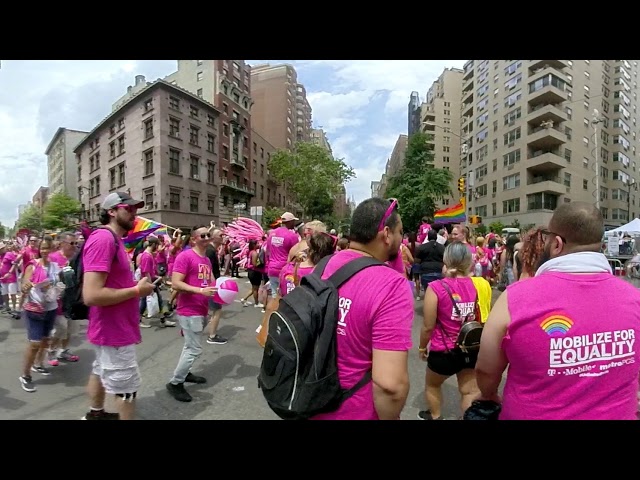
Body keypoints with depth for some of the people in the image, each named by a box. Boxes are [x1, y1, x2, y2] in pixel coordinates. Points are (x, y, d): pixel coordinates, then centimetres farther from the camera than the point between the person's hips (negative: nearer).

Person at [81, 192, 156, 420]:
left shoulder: (113, 239, 9)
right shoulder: (103, 238, -24)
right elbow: (91, 295, -31)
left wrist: (135, 284, 3)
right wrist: (137, 290, -22)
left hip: (113, 327, 11)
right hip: (114, 330, -11)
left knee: (101, 371, 28)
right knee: (127, 388, 2)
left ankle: (96, 413, 49)